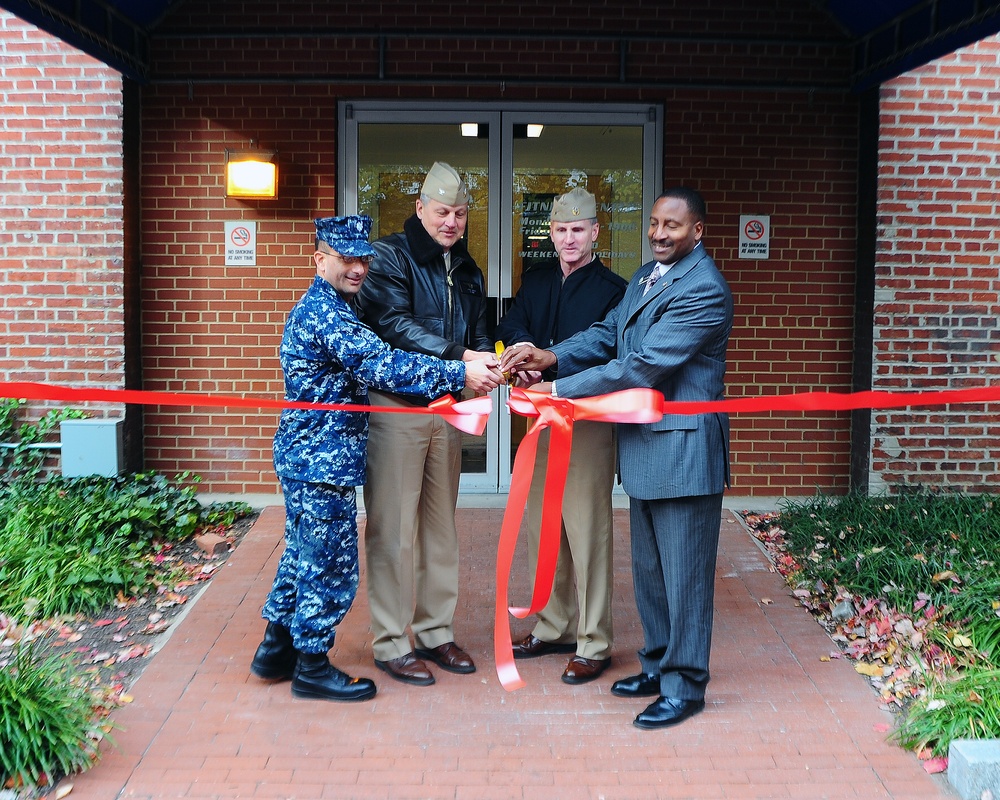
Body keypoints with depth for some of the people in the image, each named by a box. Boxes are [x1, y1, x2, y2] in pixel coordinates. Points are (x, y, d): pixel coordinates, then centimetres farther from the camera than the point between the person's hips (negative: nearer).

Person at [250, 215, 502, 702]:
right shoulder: (324, 313, -19)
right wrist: (458, 374, -27)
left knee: (303, 553, 19)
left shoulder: (329, 310, 15)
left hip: (307, 457, 10)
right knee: (331, 564, 0)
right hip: (321, 461, -10)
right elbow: (380, 364, -28)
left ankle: (277, 648, 30)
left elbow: (369, 363, 19)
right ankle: (312, 667, 12)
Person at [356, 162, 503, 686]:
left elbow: (476, 334, 15)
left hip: (446, 407, 7)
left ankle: (434, 632, 25)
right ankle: (390, 643, 8)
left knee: (440, 524, 13)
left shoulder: (467, 269, 15)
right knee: (393, 526, -2)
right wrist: (459, 357, -30)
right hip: (394, 405, -7)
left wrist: (495, 360, -9)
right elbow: (394, 326, -21)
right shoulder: (390, 255, -8)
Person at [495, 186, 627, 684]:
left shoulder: (613, 290, -7)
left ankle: (594, 644, 8)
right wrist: (524, 346, -23)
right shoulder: (536, 280, 12)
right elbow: (509, 328, -1)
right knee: (542, 526, 14)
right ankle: (554, 627, 29)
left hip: (588, 420, -7)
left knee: (587, 530, -3)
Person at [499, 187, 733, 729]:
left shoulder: (704, 290, -19)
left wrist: (560, 389, -21)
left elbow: (644, 366, -24)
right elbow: (608, 334, 9)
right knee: (649, 569, 19)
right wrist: (553, 357, -11)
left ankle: (683, 686, 14)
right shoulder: (644, 277, 13)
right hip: (644, 446, 10)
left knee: (683, 574, 1)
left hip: (683, 450, -10)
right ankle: (658, 665, 34)